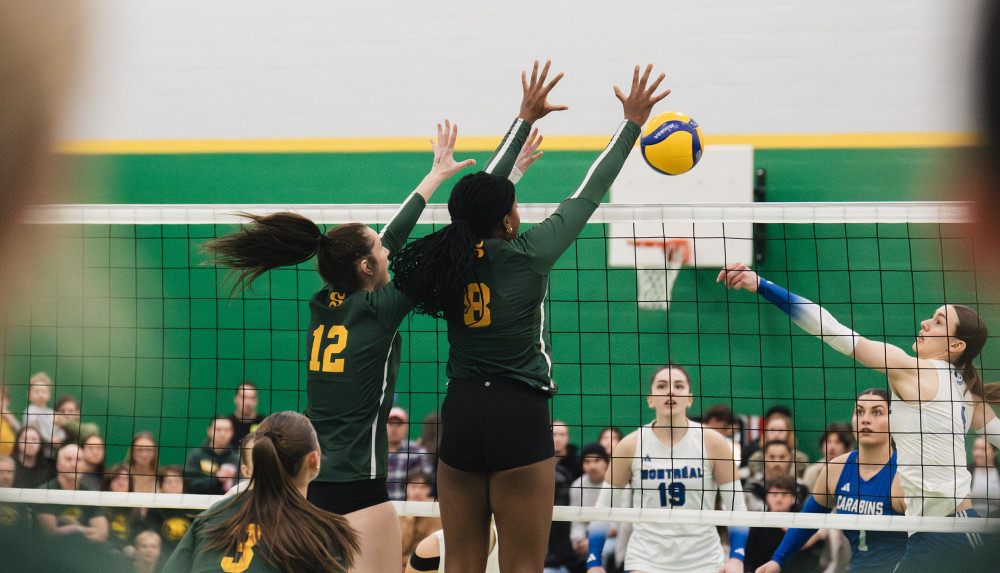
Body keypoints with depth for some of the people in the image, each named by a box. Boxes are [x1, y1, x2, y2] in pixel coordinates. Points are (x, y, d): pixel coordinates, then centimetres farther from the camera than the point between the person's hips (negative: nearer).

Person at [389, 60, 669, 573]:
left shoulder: (455, 251, 5)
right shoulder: (527, 255, -7)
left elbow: (487, 186, 20)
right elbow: (589, 194, 2)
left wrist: (526, 120, 31)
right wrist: (632, 124, 13)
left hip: (460, 413, 5)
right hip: (519, 414, -5)